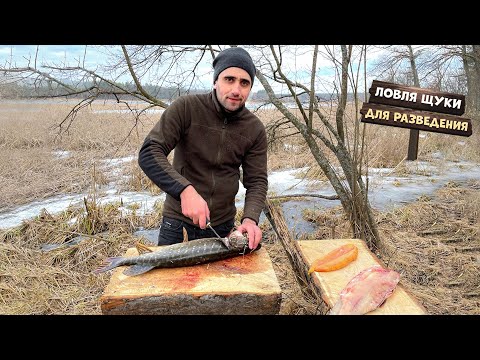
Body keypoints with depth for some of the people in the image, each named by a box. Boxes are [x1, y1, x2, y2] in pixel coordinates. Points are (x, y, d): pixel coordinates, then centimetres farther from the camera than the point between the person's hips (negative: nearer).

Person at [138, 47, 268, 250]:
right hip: (177, 219, -2)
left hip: (223, 224, 3)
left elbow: (257, 181, -3)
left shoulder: (255, 129, -6)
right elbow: (148, 153, -20)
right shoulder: (186, 108, -14)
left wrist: (250, 218, -22)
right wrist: (185, 189, -35)